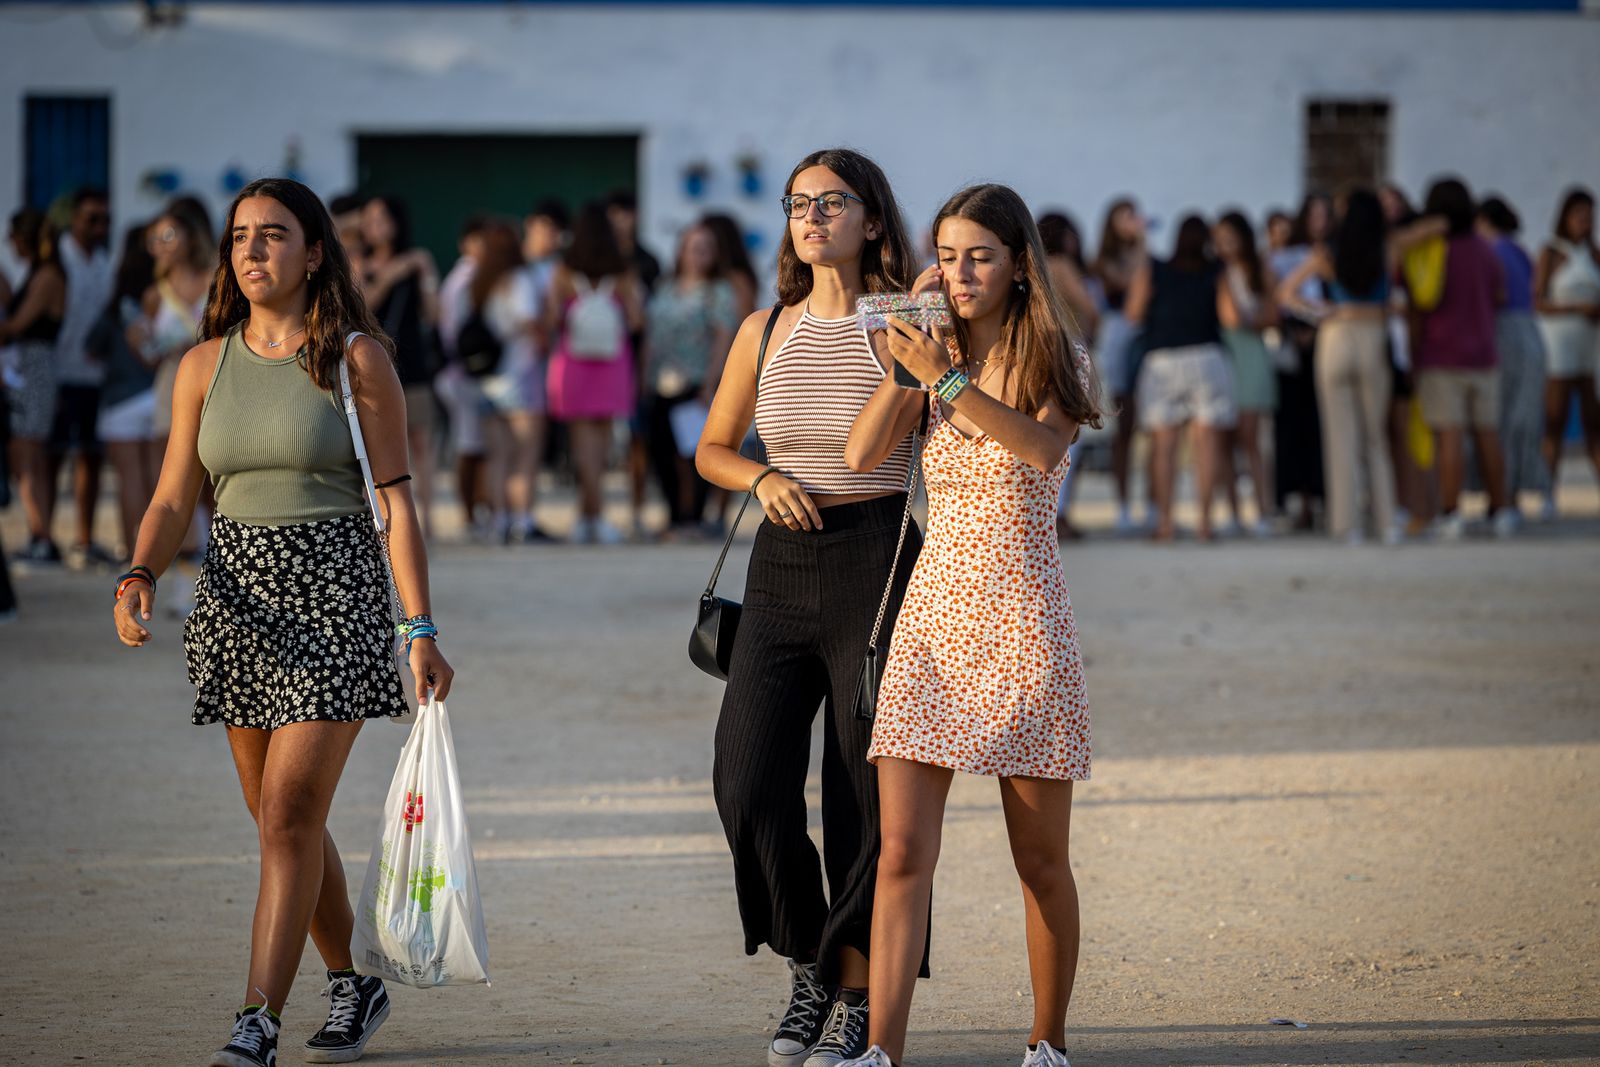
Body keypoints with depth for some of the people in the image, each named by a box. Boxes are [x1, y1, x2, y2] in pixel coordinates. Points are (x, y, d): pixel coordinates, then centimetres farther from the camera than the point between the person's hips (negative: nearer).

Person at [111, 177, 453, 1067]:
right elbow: (173, 500, 8)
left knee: (291, 816, -12)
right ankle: (354, 986, 30)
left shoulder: (357, 358, -2)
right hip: (238, 594, 5)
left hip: (334, 592, -5)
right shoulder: (207, 365, 9)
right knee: (281, 821, 11)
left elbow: (396, 501, -3)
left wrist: (421, 630, -8)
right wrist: (142, 577, -13)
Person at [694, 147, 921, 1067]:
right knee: (749, 785, -5)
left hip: (878, 560, -4)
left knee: (865, 794, -1)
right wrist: (762, 478, -1)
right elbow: (711, 449, 19)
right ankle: (808, 969, 16)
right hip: (781, 571, 4)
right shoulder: (766, 332, 9)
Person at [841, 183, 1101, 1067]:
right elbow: (861, 454, -5)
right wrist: (908, 356, -10)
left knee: (1040, 860, 6)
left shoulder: (1057, 362, -1)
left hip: (1023, 622, -3)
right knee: (902, 853, -8)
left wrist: (947, 376, -32)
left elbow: (1042, 446, -23)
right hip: (932, 614, 3)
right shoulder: (934, 363, 9)